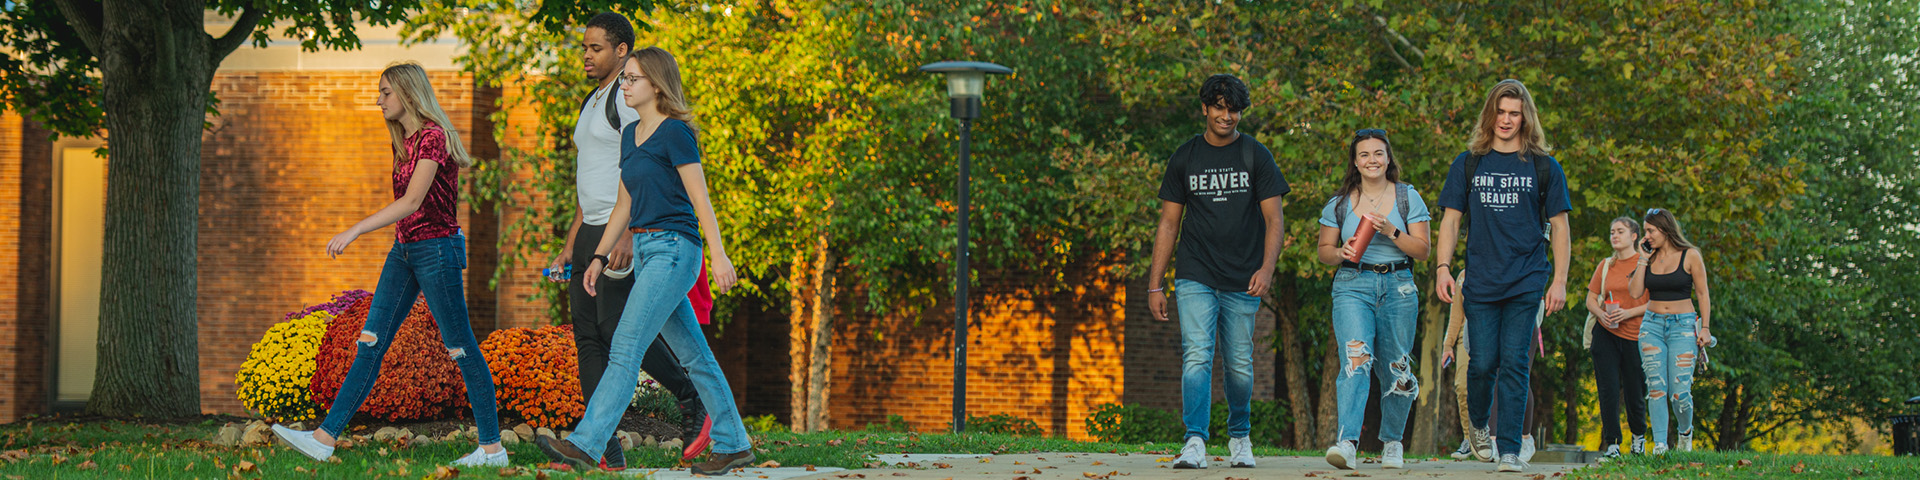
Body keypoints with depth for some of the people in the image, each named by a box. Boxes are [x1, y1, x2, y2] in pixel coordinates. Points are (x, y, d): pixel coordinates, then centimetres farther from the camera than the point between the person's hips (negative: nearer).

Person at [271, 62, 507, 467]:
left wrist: (354, 231, -28)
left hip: (436, 248, -9)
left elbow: (412, 201, -25)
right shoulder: (405, 140, 13)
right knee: (371, 343, 3)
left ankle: (492, 449, 4)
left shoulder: (433, 136, -16)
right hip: (404, 249, 9)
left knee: (461, 348, -3)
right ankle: (325, 438, 0)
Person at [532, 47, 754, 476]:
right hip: (645, 251, 9)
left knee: (625, 348, -13)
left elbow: (700, 199, -12)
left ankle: (586, 444, -17)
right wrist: (599, 257, 18)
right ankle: (733, 445, 16)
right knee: (693, 355, 11)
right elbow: (625, 203, 21)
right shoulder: (630, 135, 15)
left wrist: (719, 256, -16)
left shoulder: (674, 132, -9)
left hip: (673, 249, -9)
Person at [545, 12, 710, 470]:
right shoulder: (592, 104, 21)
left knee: (615, 325, -19)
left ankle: (694, 400, -2)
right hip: (593, 231, 9)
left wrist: (627, 235, -26)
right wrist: (571, 243, 21)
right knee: (588, 336, 1)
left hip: (627, 233, -9)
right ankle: (606, 450, -2)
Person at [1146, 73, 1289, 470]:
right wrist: (1155, 284, 4)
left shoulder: (1256, 156, 4)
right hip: (1195, 278, 0)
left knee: (1239, 364, 6)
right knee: (1196, 357, -15)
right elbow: (1169, 224, 10)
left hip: (1242, 283, 0)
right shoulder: (1185, 158, 7)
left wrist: (1266, 268, -18)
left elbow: (1273, 218, -1)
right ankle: (1195, 442, -22)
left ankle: (1239, 437, 26)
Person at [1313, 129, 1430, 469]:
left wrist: (1391, 231, -13)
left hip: (1398, 287, 1)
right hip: (1352, 286, -1)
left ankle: (1392, 442, 26)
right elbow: (1324, 250, 15)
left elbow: (1422, 250, 2)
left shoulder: (1408, 198, 6)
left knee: (1395, 369, 5)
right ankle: (1347, 443, -32)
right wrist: (1342, 253, -8)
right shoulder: (1340, 203, 9)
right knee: (1356, 359, -21)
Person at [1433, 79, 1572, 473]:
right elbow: (1451, 220, 11)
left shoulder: (1543, 168, 5)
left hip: (1526, 283, -1)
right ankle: (1478, 426, 28)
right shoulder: (1467, 165, 9)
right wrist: (1443, 267, -1)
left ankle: (1510, 450, -5)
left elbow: (1559, 228, 6)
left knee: (1514, 364, -7)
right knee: (1482, 363, 0)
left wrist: (1559, 281, -1)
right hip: (1481, 284, 1)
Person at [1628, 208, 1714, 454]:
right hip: (1652, 325, 4)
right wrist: (1643, 260, -2)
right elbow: (1635, 292, 0)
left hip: (1683, 325, -4)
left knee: (1680, 391, -8)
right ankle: (1659, 444, -5)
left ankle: (1685, 432, 20)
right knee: (1656, 388, -6)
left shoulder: (1690, 256, -1)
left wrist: (1705, 328, -5)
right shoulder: (1650, 257, 9)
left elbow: (1702, 294, 1)